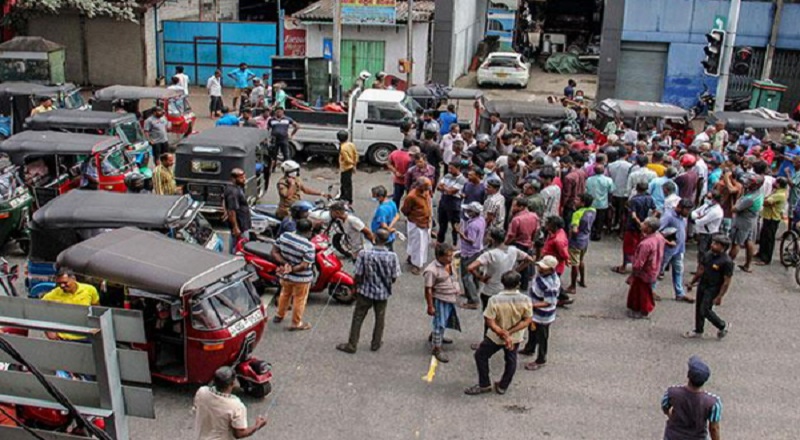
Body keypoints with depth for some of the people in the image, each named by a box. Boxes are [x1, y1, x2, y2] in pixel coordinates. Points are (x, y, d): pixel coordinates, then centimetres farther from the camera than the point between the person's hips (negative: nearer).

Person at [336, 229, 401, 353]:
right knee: (380, 319, 19)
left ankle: (352, 345, 18)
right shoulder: (392, 256, -15)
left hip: (366, 292, -1)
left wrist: (356, 287, 5)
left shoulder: (364, 254, -19)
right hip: (383, 293, 2)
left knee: (358, 318, 11)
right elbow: (394, 278, -7)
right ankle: (376, 344, 31)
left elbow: (358, 276, -13)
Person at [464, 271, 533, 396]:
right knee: (511, 360, 26)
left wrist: (503, 334, -19)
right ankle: (502, 387, 39)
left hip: (496, 336, -3)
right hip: (516, 337, 3)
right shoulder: (525, 300, -20)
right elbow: (527, 320, -14)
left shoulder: (495, 300, -27)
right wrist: (510, 332, -18)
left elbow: (490, 322, -25)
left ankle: (484, 385, 27)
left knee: (480, 355, 20)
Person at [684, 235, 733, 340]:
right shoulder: (708, 255, 1)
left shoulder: (727, 262, -20)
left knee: (705, 310, -5)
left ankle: (723, 326, 19)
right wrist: (692, 283, 16)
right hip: (702, 285, 7)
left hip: (713, 289, -7)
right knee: (698, 308, 15)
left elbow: (727, 282, -18)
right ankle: (698, 331, 32)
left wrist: (719, 297, -18)